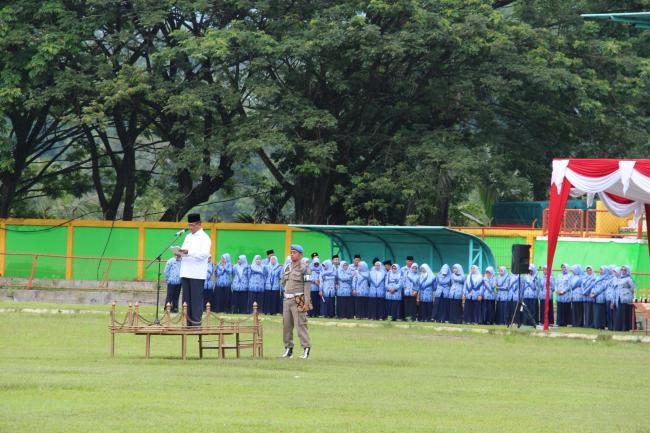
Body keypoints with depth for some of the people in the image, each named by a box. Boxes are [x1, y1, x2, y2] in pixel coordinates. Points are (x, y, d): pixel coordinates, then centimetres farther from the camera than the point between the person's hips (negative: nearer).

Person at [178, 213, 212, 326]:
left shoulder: (204, 238, -3)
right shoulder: (188, 237, 20)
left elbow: (204, 254, -16)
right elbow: (184, 250, 25)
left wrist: (188, 252, -24)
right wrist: (180, 253, 0)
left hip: (197, 273, -7)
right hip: (186, 273, 7)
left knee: (196, 298, -7)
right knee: (186, 298, 6)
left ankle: (196, 321, -6)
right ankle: (188, 320, 9)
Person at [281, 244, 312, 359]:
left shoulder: (304, 268, -5)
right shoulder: (287, 267, 14)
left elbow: (307, 285, -10)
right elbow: (283, 282, 25)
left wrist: (306, 302, -15)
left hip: (298, 300, -7)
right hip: (287, 299, 7)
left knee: (300, 324, -12)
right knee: (286, 324, 6)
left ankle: (306, 348, -11)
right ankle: (288, 348, 13)